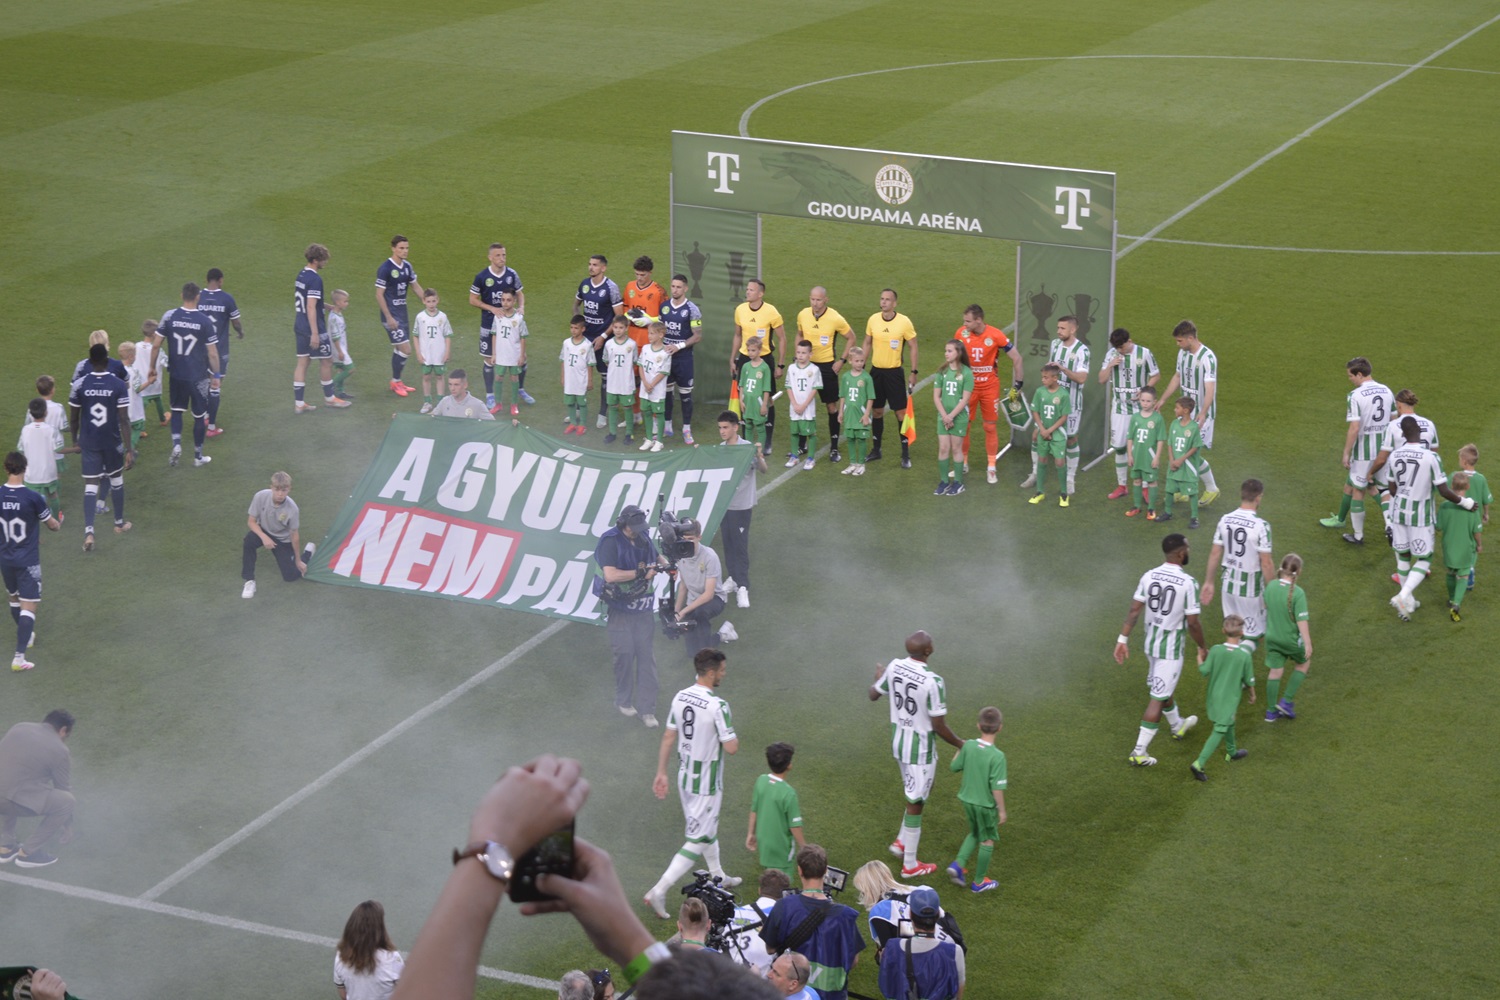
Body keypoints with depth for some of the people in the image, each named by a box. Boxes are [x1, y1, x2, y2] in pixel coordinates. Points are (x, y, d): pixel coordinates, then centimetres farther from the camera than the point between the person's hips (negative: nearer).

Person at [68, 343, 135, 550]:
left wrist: (75, 442, 17)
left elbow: (73, 418, 1)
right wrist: (129, 449, -9)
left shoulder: (79, 385, -8)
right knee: (116, 480, 21)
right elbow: (124, 420, -14)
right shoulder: (119, 386, -13)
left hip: (88, 443, 1)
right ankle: (119, 523, 36)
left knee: (90, 486, 2)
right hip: (112, 442, -1)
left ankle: (88, 532, -13)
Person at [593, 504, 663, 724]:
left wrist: (664, 564, -1)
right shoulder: (611, 542, -16)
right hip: (620, 609, -5)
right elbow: (610, 575, -27)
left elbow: (655, 557, 22)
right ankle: (623, 701, 23)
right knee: (625, 654, 1)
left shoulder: (644, 537, 4)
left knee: (646, 656, 3)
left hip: (643, 608, 5)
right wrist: (641, 573, -25)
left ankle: (647, 709, 7)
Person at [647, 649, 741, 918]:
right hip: (707, 783, -8)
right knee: (698, 840, 1)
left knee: (707, 828, 27)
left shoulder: (680, 697, -3)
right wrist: (732, 737, 0)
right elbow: (731, 747, -22)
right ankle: (659, 891, -5)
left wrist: (661, 773, 11)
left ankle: (718, 876, 46)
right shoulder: (717, 706, -25)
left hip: (684, 776, 8)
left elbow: (668, 737, 4)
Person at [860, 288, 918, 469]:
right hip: (876, 371, 4)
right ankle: (876, 450, 23)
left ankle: (906, 454, 5)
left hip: (895, 372, -4)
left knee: (900, 412, -2)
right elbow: (867, 343, 12)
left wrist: (913, 372, -6)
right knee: (877, 411, 11)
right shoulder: (873, 319, 0)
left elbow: (913, 347, -4)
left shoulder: (904, 322, -11)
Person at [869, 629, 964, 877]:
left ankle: (902, 841, 33)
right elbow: (939, 726, -22)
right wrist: (960, 744, -4)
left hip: (898, 742, 7)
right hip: (921, 748, -7)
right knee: (915, 803, 6)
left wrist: (878, 678, 32)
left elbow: (874, 694, 10)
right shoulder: (934, 682, -27)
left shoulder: (894, 667, -8)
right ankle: (910, 865, 19)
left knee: (917, 793, 30)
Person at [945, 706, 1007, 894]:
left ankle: (958, 864, 12)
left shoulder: (968, 746, -11)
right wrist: (1002, 810, -11)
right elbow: (997, 787, -23)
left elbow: (954, 767, 3)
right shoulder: (997, 756, -26)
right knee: (987, 841, 15)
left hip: (967, 800, 5)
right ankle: (979, 882, 26)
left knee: (975, 834, 28)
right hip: (986, 804, -5)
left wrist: (960, 750, 19)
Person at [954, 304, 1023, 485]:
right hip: (968, 385, 2)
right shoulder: (961, 333, -10)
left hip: (989, 387, -2)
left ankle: (991, 468, 14)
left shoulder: (996, 336, -18)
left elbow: (1016, 358, -10)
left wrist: (1017, 385, -8)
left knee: (990, 427, 5)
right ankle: (963, 464, 21)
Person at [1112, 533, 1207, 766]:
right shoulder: (1188, 583, -21)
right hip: (1171, 648, -7)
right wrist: (1202, 647, 0)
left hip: (1151, 642, 7)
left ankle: (1178, 725, 52)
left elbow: (1134, 610, -4)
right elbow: (1192, 622, -16)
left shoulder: (1149, 576, -5)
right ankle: (1139, 752, 0)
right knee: (1158, 699, 0)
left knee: (1163, 688, 27)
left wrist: (1123, 639, 2)